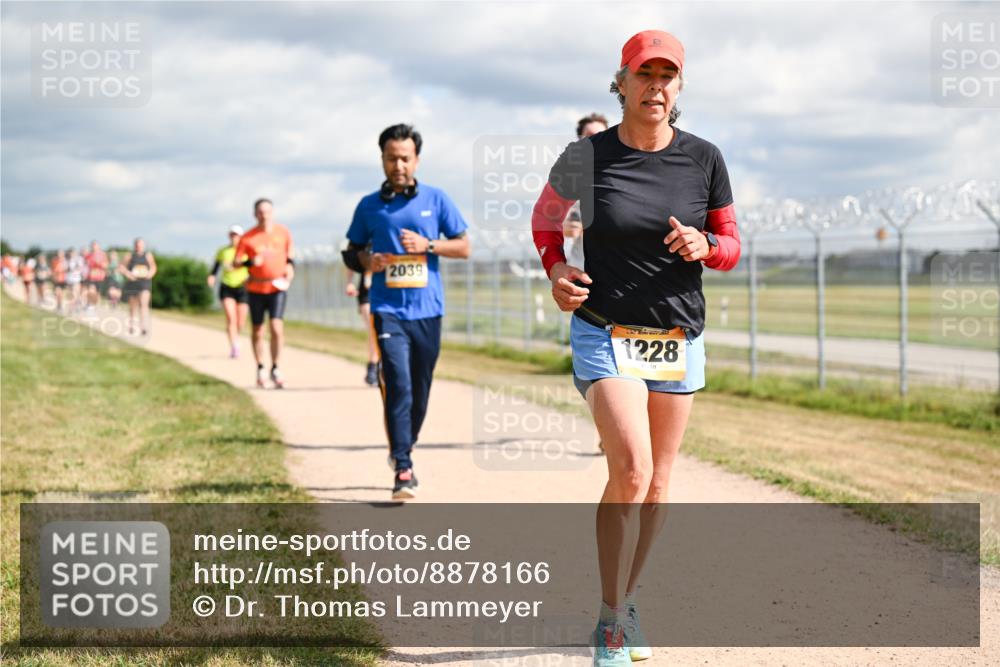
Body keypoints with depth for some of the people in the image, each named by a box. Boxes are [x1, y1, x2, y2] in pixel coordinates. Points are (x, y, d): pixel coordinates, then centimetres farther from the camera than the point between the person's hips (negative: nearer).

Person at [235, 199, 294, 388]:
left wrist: (290, 268, -1)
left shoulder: (283, 233, 2)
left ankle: (275, 369, -3)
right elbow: (236, 263, -2)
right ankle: (260, 369, 23)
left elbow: (290, 255, 17)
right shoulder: (247, 238, -3)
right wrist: (250, 262, -21)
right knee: (257, 331, 7)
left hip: (278, 286, 0)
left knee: (277, 328, -13)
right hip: (255, 288, 0)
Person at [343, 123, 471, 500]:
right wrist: (366, 261, -7)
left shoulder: (436, 199, 7)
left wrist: (427, 245, -9)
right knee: (398, 387, -14)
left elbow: (464, 247, 7)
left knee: (420, 390, 9)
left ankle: (404, 448, 32)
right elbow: (350, 253, 16)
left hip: (427, 310, 1)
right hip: (388, 310, -1)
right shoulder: (369, 206, 8)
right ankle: (403, 471, -13)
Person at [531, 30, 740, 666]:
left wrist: (704, 247, -16)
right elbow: (545, 217, 11)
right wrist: (556, 270, -7)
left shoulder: (704, 159, -2)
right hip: (604, 333, -3)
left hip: (680, 337, 3)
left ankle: (627, 597, 32)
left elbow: (731, 247, 6)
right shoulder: (585, 158, -7)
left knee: (658, 480, 11)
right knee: (631, 471, -18)